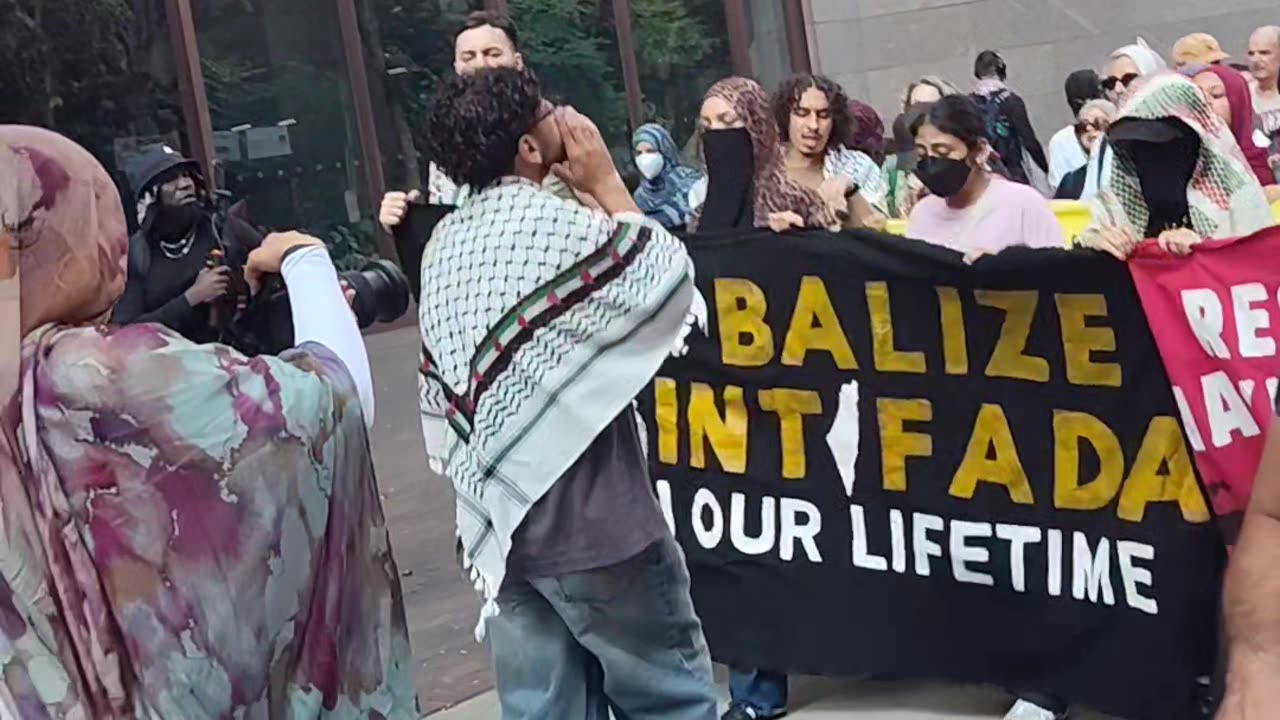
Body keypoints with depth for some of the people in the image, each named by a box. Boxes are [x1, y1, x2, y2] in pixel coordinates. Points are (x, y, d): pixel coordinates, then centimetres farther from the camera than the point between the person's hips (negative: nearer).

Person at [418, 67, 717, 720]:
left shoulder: (444, 243, 9)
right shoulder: (553, 224, -15)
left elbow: (438, 390, 13)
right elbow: (667, 283, -3)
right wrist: (608, 184, 2)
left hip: (498, 517, 7)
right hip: (586, 514, -7)